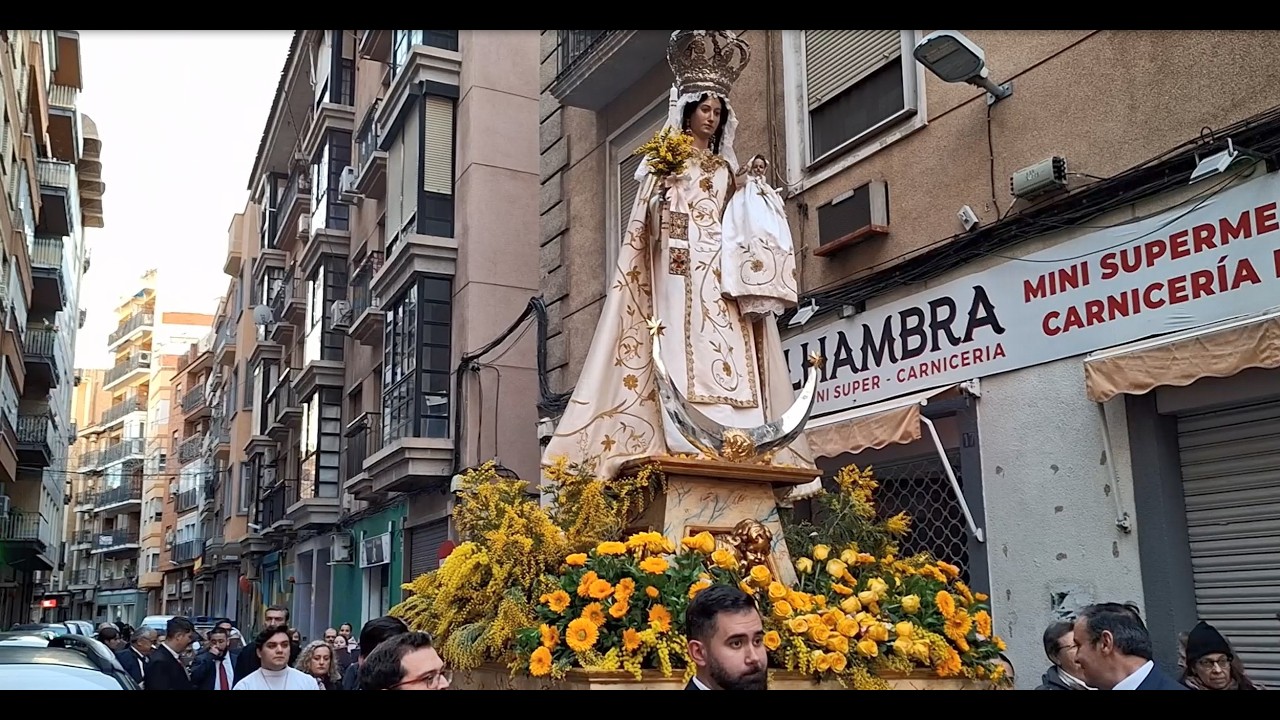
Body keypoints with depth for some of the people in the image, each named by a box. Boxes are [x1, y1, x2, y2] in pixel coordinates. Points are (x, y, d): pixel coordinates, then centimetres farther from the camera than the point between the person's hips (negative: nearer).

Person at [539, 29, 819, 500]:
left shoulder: (727, 169, 24)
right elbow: (651, 215, 3)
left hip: (724, 268, 5)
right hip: (681, 267, -4)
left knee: (731, 352, -8)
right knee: (684, 348, -17)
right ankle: (686, 442, -24)